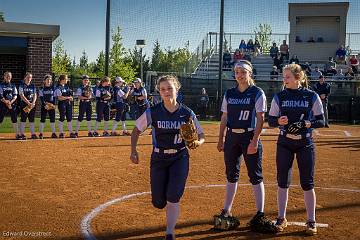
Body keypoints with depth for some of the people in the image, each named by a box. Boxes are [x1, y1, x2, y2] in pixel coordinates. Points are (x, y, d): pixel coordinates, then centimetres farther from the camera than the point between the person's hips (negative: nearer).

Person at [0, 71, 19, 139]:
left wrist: (10, 102, -10)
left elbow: (15, 95, 6)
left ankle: (17, 134, 6)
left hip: (13, 104, 3)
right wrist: (6, 102, -16)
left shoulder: (13, 85, 12)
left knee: (14, 119, 3)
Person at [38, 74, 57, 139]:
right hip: (44, 106, -2)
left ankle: (53, 133, 7)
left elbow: (54, 97, 8)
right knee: (42, 119, -2)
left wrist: (54, 104, -6)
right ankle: (41, 133, 2)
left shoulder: (53, 88, 9)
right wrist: (45, 104, -17)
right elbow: (41, 98, -4)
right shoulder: (42, 88, 2)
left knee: (52, 119, 2)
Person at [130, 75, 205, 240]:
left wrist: (197, 143, -23)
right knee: (158, 202, 4)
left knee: (173, 198, -13)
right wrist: (133, 150, -6)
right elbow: (137, 129, 4)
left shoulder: (187, 113, -8)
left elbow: (201, 135, 0)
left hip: (180, 158, -1)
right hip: (158, 159, 1)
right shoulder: (153, 112, -9)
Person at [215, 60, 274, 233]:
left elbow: (260, 119, -9)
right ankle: (226, 212, 18)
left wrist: (254, 141, -17)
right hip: (231, 136, 5)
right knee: (231, 175, 11)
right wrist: (221, 140, 8)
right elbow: (224, 118, 12)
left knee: (255, 176, -2)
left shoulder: (257, 93, -4)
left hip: (250, 136, -5)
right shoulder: (229, 94, 10)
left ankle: (260, 214, 1)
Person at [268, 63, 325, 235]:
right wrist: (279, 121, -19)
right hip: (284, 143, 2)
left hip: (305, 144, -2)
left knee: (307, 183, 1)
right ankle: (281, 219, 18)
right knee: (282, 181, 5)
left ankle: (311, 221, 13)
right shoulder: (279, 97, 2)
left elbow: (321, 121, -2)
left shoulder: (312, 96, -3)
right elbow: (271, 120, 3)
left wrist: (307, 123, -20)